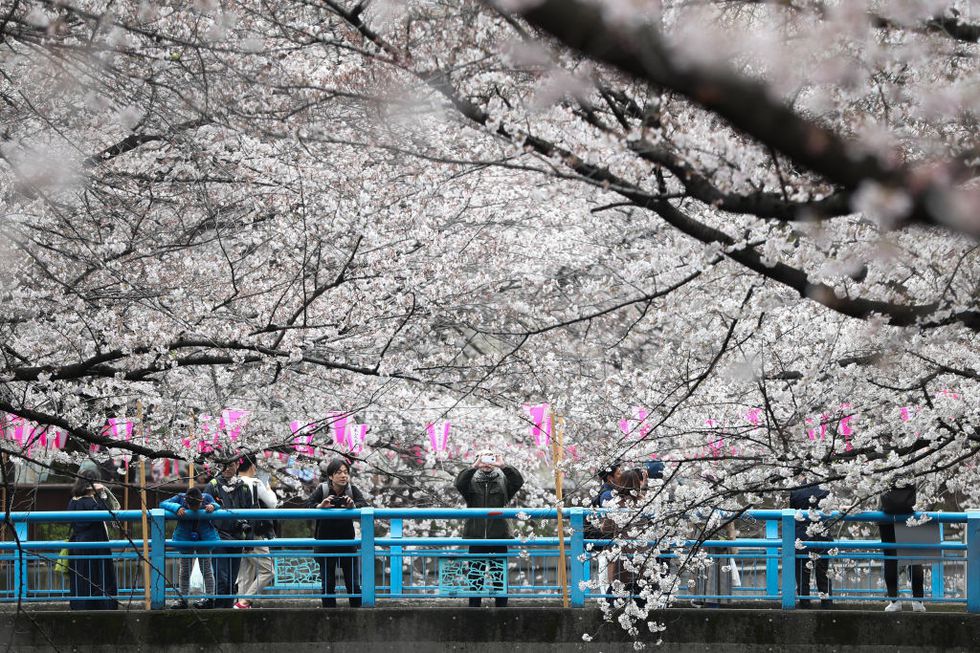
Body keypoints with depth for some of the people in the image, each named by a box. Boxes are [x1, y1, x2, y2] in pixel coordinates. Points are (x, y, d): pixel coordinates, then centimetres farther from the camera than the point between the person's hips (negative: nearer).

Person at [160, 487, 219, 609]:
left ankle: (209, 598, 9)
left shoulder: (207, 498, -12)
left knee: (206, 569, 3)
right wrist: (176, 508, -31)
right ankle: (182, 598, 10)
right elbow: (163, 504, -14)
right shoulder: (180, 498, -14)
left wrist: (213, 506, -21)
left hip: (204, 538, -1)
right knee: (185, 571, 5)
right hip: (186, 538, 1)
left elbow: (217, 506, 3)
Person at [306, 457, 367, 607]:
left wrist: (353, 505, -43)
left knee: (354, 584, 3)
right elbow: (308, 504, -21)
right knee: (327, 585, 3)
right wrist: (321, 505, -42)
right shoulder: (322, 489, -10)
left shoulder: (352, 489, -7)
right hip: (326, 543, -1)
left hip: (347, 541, 1)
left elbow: (364, 504, -20)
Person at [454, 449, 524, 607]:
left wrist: (504, 466, -22)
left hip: (499, 537, 0)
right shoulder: (471, 482, 8)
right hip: (476, 538, 0)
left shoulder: (502, 481, 8)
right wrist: (474, 466, -23)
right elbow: (459, 483, -13)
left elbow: (518, 482, -10)